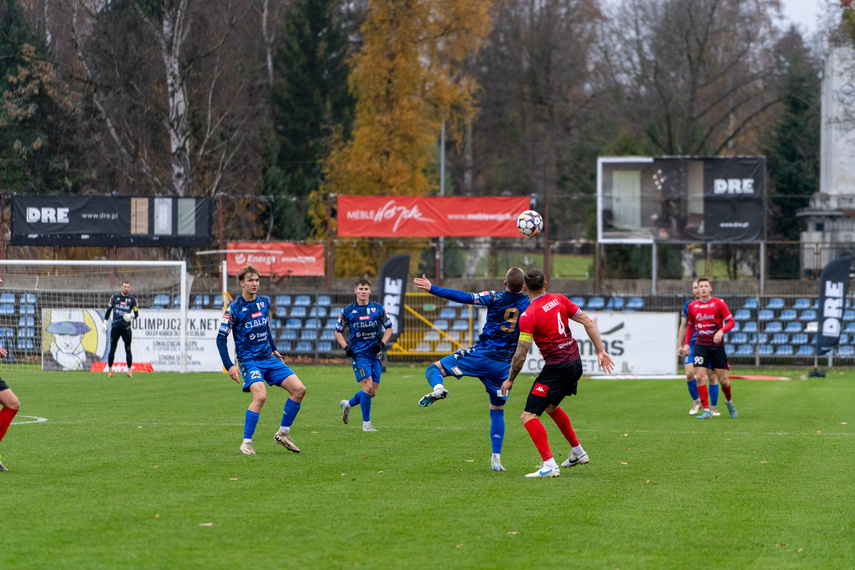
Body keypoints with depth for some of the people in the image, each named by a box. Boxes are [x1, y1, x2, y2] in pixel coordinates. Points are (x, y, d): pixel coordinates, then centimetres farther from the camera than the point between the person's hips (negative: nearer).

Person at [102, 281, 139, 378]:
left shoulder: (132, 300, 9)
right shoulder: (115, 298, 12)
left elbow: (136, 313, 5)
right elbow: (108, 310, 18)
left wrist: (131, 315, -17)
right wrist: (105, 323, 12)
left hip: (126, 328, 0)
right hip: (115, 327, 0)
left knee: (128, 350, -3)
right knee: (112, 349, -1)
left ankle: (129, 371, 1)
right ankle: (110, 370, 7)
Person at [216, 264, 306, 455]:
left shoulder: (264, 302, 7)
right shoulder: (234, 308, -11)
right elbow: (221, 338, -10)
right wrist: (229, 366, -17)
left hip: (269, 358, 7)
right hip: (249, 360, -6)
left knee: (299, 389, -4)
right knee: (260, 396, -28)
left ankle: (283, 433, 10)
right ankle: (246, 444, -18)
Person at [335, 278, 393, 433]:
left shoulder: (378, 309, 3)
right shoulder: (348, 311, -1)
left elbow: (388, 327, 14)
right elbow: (338, 331, 8)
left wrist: (382, 343, -3)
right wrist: (346, 347, -8)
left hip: (375, 355, 4)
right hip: (358, 354, -3)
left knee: (372, 392, 4)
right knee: (368, 386, -18)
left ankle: (348, 404, 32)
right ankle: (366, 423, -7)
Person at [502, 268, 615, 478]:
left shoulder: (528, 316, -14)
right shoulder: (559, 300, 5)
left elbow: (521, 353, -14)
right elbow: (588, 322, 5)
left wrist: (510, 380, -1)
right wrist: (601, 351, 9)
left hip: (557, 368, -8)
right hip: (575, 362, 8)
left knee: (529, 416, -6)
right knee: (550, 406, 31)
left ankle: (549, 465, -19)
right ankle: (578, 452, 39)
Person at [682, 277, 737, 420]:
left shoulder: (718, 303, -4)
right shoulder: (692, 306, 7)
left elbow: (731, 321, -6)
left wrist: (721, 331, -24)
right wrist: (686, 343, 12)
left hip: (717, 345, -2)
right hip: (700, 345, 2)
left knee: (722, 379, 1)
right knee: (700, 377, -13)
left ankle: (729, 402, 32)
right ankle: (706, 411, -10)